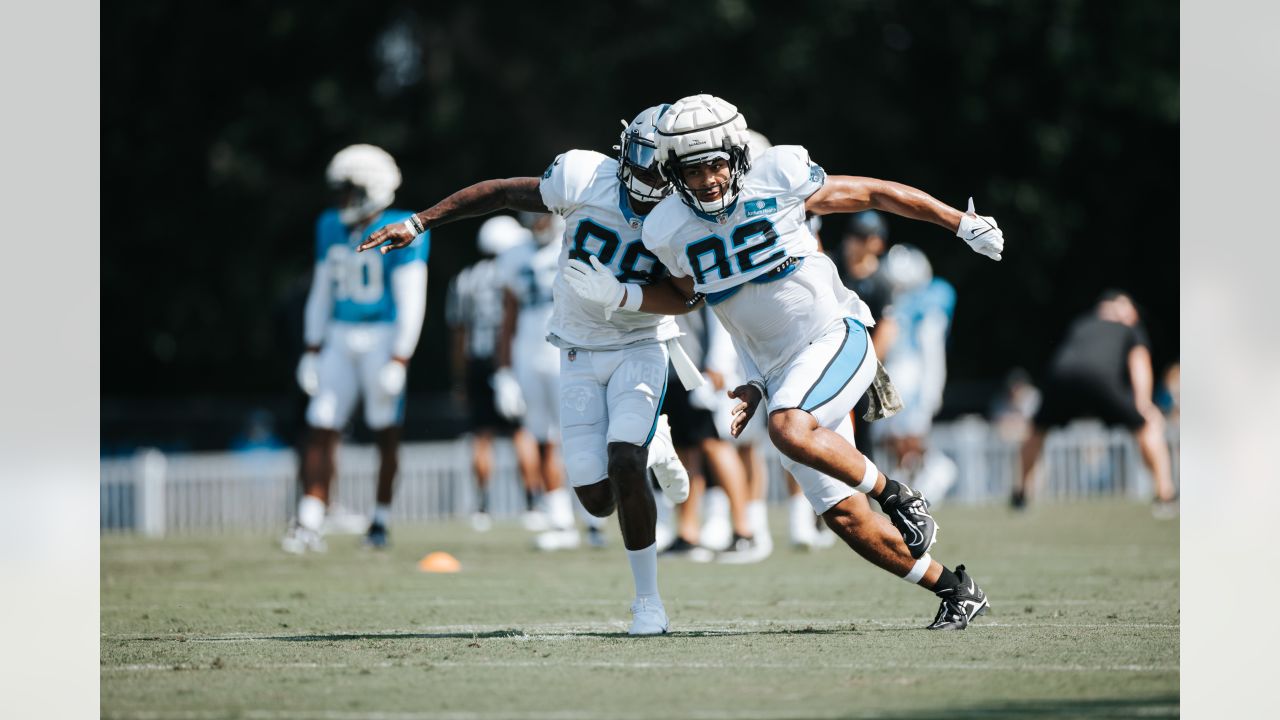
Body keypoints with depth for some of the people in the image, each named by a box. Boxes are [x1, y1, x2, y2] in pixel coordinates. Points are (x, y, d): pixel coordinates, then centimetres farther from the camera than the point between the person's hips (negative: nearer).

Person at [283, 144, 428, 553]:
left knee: (386, 433, 1)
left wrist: (398, 361, -17)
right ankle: (309, 526, -2)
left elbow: (411, 302, -14)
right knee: (322, 430, -2)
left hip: (383, 337, -6)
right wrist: (313, 348, 13)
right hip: (340, 337, 6)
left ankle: (381, 522, 12)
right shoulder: (331, 229, 7)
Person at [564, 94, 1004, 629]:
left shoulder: (777, 178, -13)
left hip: (836, 339, -5)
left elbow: (872, 194, -2)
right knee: (842, 515, -1)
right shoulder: (670, 230, -2)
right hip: (777, 372, 5)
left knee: (790, 430, -33)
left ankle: (897, 496, -11)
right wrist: (621, 296, 3)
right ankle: (953, 589, 15)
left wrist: (960, 222, 2)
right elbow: (686, 293, 18)